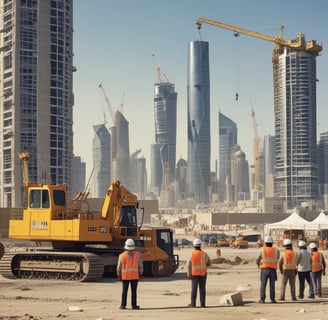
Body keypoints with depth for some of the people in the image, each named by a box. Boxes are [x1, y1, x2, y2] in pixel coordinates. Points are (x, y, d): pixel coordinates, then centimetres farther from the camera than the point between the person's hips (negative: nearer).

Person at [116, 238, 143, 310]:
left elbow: (119, 267, -2)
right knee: (134, 291, 3)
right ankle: (134, 305, 4)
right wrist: (140, 273, 10)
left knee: (124, 291, 6)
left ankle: (123, 305, 6)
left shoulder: (122, 255, -5)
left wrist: (119, 275, 12)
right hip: (135, 276, 0)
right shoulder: (137, 254, -5)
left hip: (125, 276, 0)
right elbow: (140, 265, -3)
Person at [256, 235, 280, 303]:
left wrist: (258, 265, 19)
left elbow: (257, 260, -2)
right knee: (272, 285, 7)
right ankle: (272, 299, 4)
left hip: (264, 269, -1)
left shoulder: (262, 250, -5)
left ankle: (262, 299, -1)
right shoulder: (276, 250, 0)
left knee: (263, 285, 3)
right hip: (273, 269, 1)